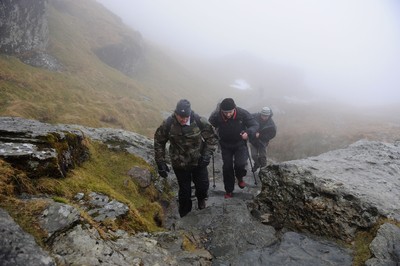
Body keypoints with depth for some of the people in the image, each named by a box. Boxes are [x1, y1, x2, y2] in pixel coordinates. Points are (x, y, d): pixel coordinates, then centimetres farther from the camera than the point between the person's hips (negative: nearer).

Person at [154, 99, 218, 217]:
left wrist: (207, 155, -18)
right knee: (184, 190, 12)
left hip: (198, 162, 1)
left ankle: (201, 197, 52)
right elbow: (159, 142, -5)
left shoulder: (200, 121, -21)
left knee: (203, 185, 14)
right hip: (179, 164, 0)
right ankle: (184, 212, 42)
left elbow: (212, 138, -7)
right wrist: (160, 162, -7)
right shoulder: (168, 124, -20)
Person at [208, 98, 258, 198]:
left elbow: (255, 125, -15)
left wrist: (248, 132, -36)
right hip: (225, 145, 1)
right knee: (227, 167, 4)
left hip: (240, 143, 0)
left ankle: (239, 178, 20)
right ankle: (229, 191, 24)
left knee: (241, 163, -16)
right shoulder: (215, 116, -24)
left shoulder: (243, 113, -24)